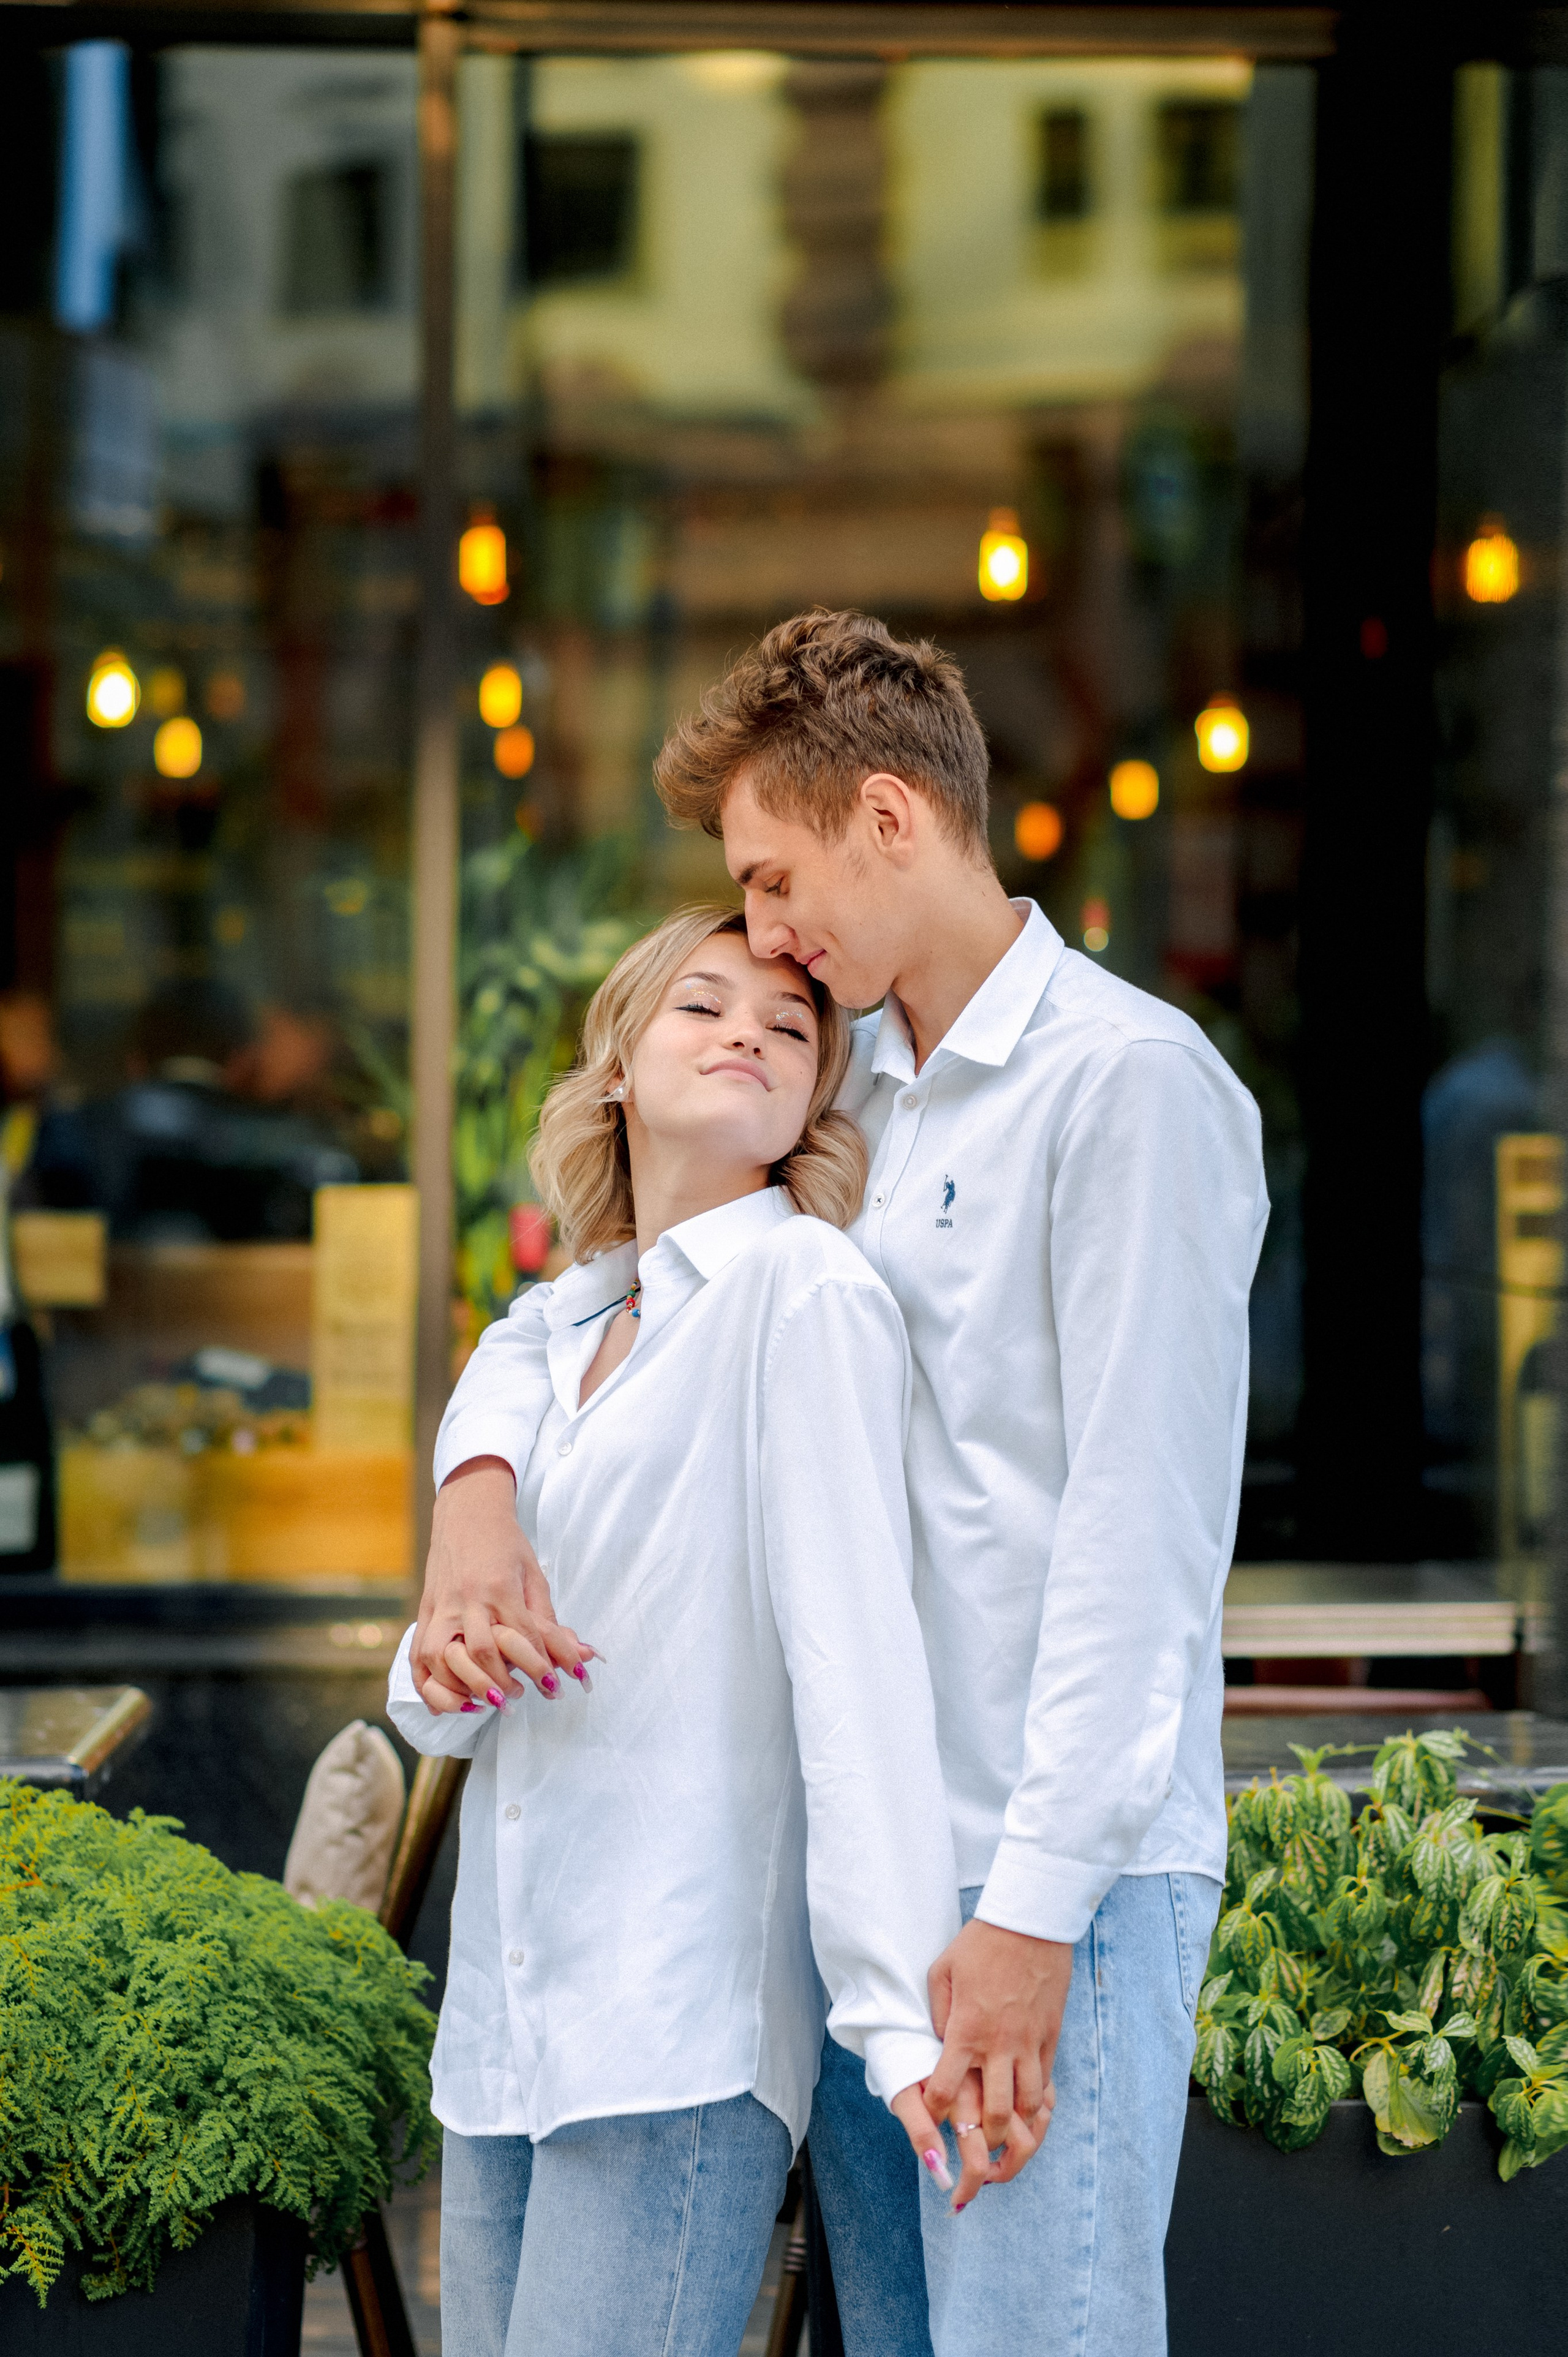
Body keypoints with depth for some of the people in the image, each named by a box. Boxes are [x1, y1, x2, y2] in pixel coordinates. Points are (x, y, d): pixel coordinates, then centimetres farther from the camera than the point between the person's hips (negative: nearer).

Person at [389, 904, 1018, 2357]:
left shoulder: (804, 1292, -5)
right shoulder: (562, 1327, 16)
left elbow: (853, 1650, -15)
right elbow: (437, 1712, 18)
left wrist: (899, 2008, -23)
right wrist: (440, 1675, -6)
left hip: (681, 2028, -7)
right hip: (503, 2016, 7)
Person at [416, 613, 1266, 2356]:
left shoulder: (1128, 1080, -9)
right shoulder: (850, 1100, 16)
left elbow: (1143, 1534, -15)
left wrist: (1035, 1903, -18)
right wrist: (473, 1488, -1)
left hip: (1054, 1871, -8)